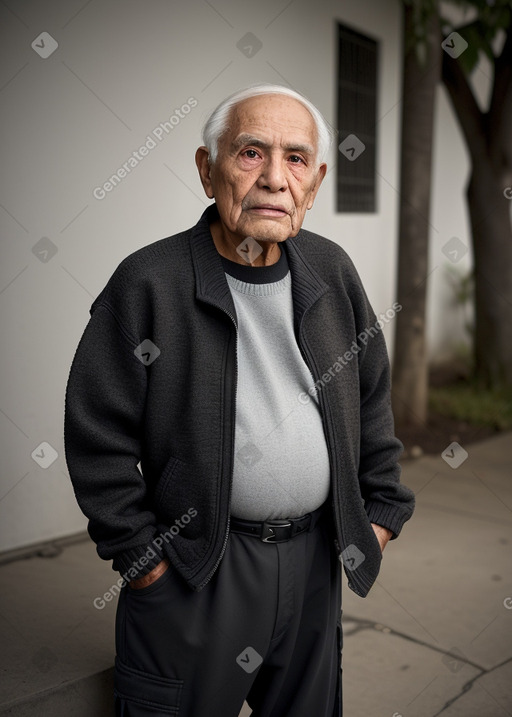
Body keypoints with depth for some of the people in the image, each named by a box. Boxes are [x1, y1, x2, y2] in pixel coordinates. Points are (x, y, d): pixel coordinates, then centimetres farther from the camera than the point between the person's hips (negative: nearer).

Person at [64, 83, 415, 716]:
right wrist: (138, 553, -9)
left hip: (317, 556, 5)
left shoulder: (331, 270, 1)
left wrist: (383, 507, 10)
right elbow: (98, 436, -11)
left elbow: (372, 393, 12)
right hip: (194, 565, -4)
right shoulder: (148, 283, -15)